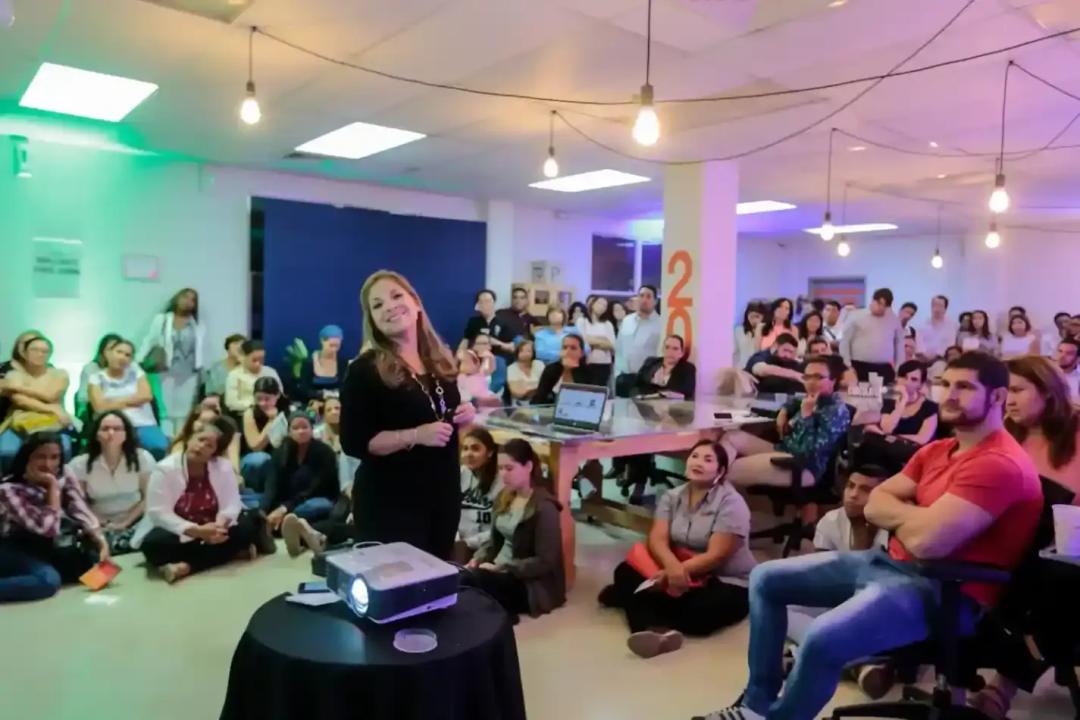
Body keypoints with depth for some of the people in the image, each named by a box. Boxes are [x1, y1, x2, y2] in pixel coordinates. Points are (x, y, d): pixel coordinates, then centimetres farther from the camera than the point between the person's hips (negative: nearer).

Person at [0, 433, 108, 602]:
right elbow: (47, 528, -30)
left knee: (94, 562, -15)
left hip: (45, 546, 7)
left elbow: (81, 511, -16)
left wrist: (101, 541, -29)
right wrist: (53, 486, -30)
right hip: (14, 549, -7)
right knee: (49, 580, -33)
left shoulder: (64, 476, -7)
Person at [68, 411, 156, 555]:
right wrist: (99, 523, -12)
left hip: (134, 523, -1)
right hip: (99, 528, 1)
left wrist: (126, 523, -13)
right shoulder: (80, 464, -7)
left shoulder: (142, 458, -9)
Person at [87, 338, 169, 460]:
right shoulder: (97, 378, 11)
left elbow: (146, 395, 2)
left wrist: (115, 401, 3)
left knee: (160, 447, -32)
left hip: (143, 425, 1)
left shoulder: (135, 370, 17)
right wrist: (133, 401, 1)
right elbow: (100, 407, -4)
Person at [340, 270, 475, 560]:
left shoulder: (441, 360, 7)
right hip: (390, 501, -6)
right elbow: (354, 443, -17)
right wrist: (416, 435, -26)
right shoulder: (364, 370, -12)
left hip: (444, 493, 7)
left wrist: (464, 415, -2)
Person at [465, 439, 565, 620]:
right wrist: (478, 559, -4)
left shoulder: (544, 507, -15)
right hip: (498, 572, 7)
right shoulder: (504, 498, 9)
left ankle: (499, 612, -8)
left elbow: (545, 562, -17)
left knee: (470, 581, -29)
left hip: (531, 583, -7)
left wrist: (501, 568, -20)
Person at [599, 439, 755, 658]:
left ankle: (628, 595, -14)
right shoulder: (672, 497, 3)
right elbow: (657, 540, -10)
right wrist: (673, 567, -33)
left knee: (698, 612, -34)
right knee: (626, 571, -11)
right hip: (683, 576, 5)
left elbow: (715, 556, -20)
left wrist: (676, 572, -30)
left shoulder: (731, 503, -13)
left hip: (727, 583, -4)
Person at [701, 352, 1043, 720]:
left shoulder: (1001, 464, -18)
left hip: (944, 591, -10)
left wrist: (899, 511, -6)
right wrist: (915, 515, -10)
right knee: (765, 578, 8)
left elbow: (925, 540, -27)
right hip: (890, 563, 10)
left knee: (825, 638, -34)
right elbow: (874, 505, 9)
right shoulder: (938, 450, 14)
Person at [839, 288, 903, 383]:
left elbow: (899, 343, 17)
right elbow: (845, 342, 1)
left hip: (885, 369, 3)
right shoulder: (856, 316, 2)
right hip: (860, 367, -3)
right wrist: (848, 366, -4)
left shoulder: (893, 319, 11)